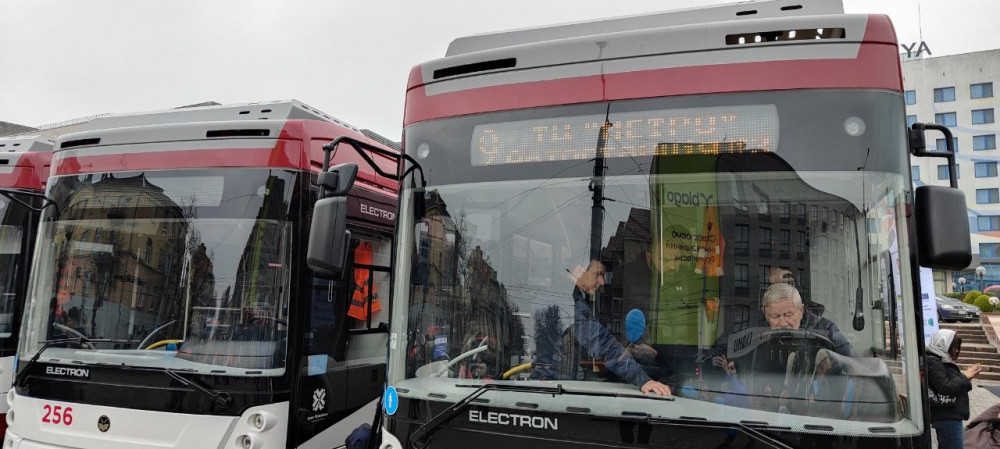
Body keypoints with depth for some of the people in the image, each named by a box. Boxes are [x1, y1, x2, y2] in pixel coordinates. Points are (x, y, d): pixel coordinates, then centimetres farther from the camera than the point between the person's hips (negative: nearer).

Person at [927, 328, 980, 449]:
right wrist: (965, 377, -8)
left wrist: (967, 376, 5)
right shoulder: (932, 362, -13)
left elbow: (955, 385, 19)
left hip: (949, 416, 10)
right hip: (946, 417, -10)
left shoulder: (943, 361, 16)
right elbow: (945, 388, -19)